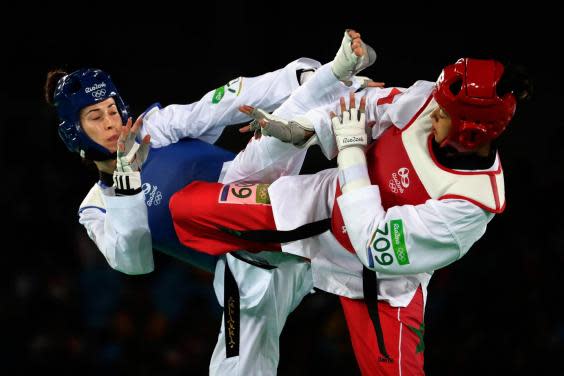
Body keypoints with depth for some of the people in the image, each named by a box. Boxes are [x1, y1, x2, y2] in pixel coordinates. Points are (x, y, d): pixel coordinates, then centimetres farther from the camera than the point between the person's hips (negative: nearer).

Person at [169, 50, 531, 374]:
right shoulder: (429, 99, -24)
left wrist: (351, 151, -27)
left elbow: (376, 247, -33)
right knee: (187, 207, 0)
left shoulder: (471, 202, -36)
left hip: (380, 278, -4)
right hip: (322, 202, 4)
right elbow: (367, 106, -4)